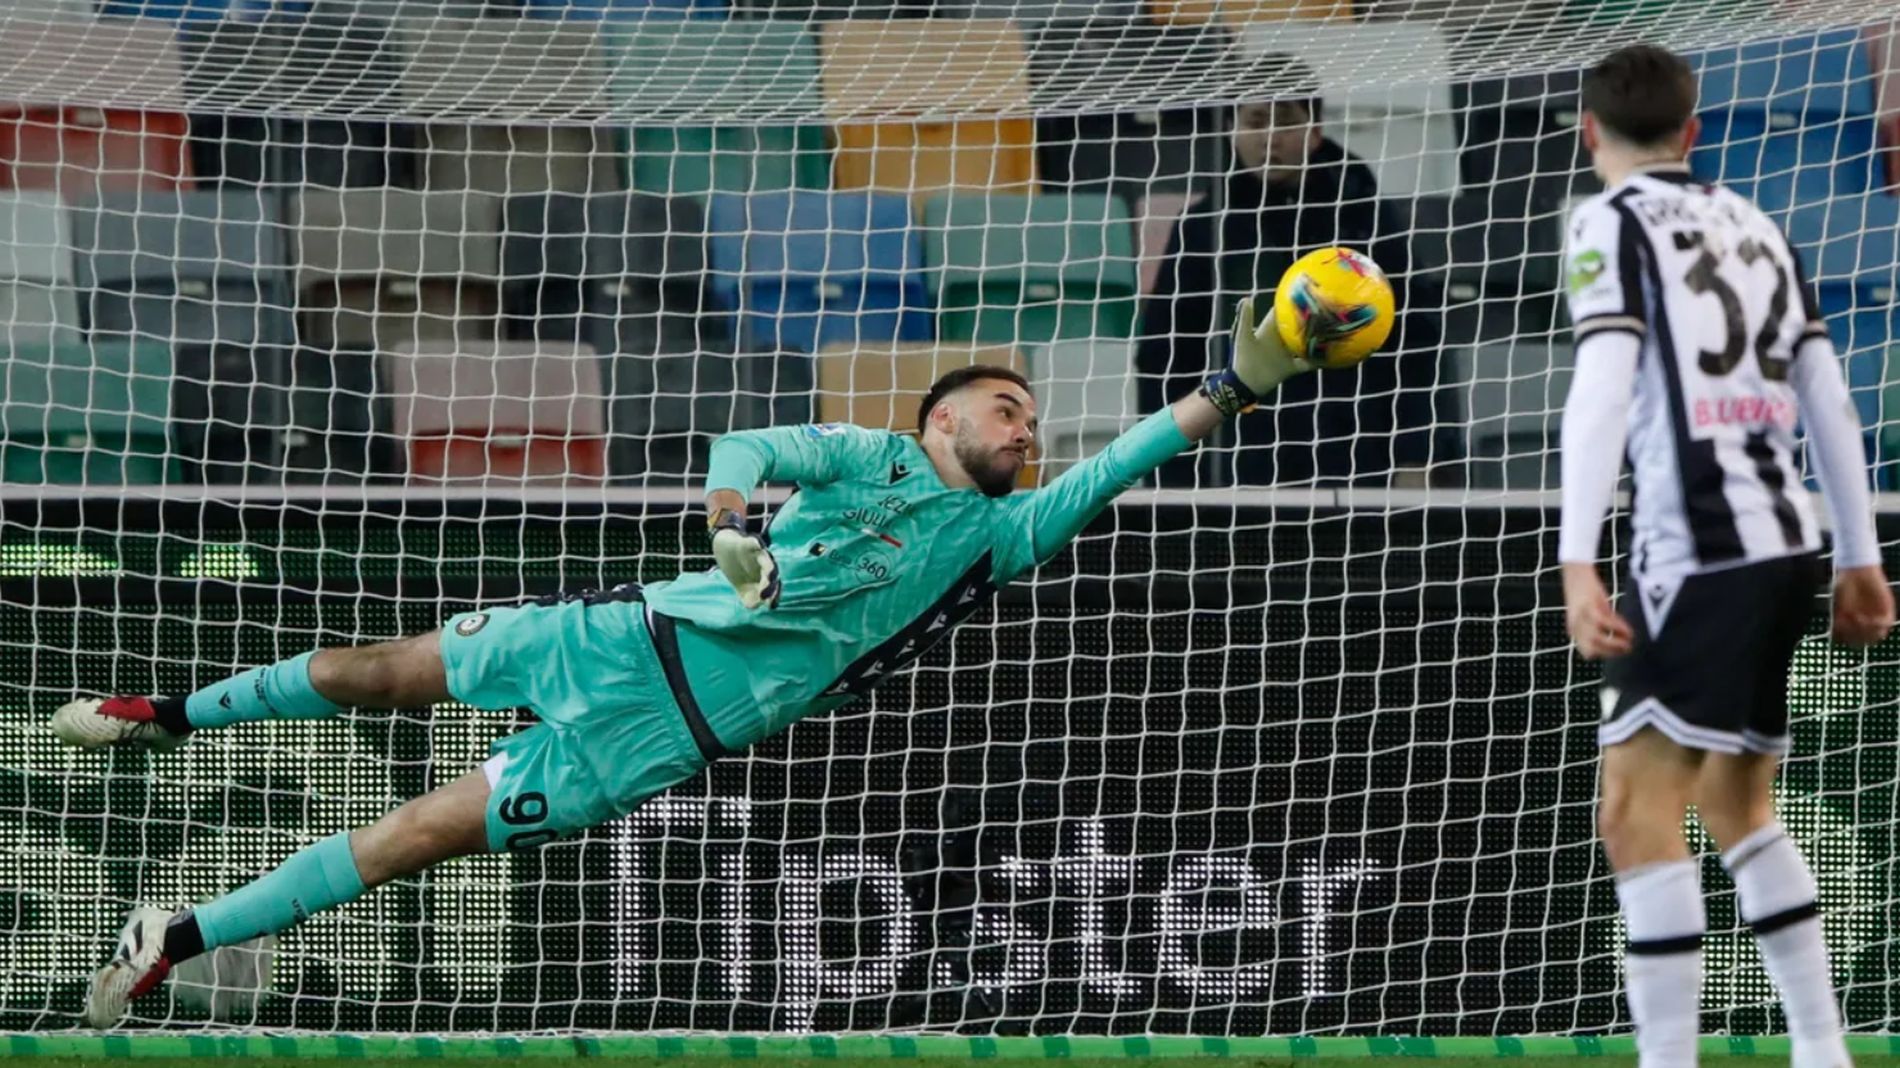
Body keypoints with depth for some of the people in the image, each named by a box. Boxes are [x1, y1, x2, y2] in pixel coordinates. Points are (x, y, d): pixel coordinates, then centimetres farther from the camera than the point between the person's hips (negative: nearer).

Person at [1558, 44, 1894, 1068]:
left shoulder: (1615, 222, -3)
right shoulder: (1753, 225, 17)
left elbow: (1601, 392, -16)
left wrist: (1577, 565, -22)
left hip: (1699, 552, -8)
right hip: (1787, 541, 8)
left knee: (1637, 816, -10)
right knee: (1737, 802, 21)